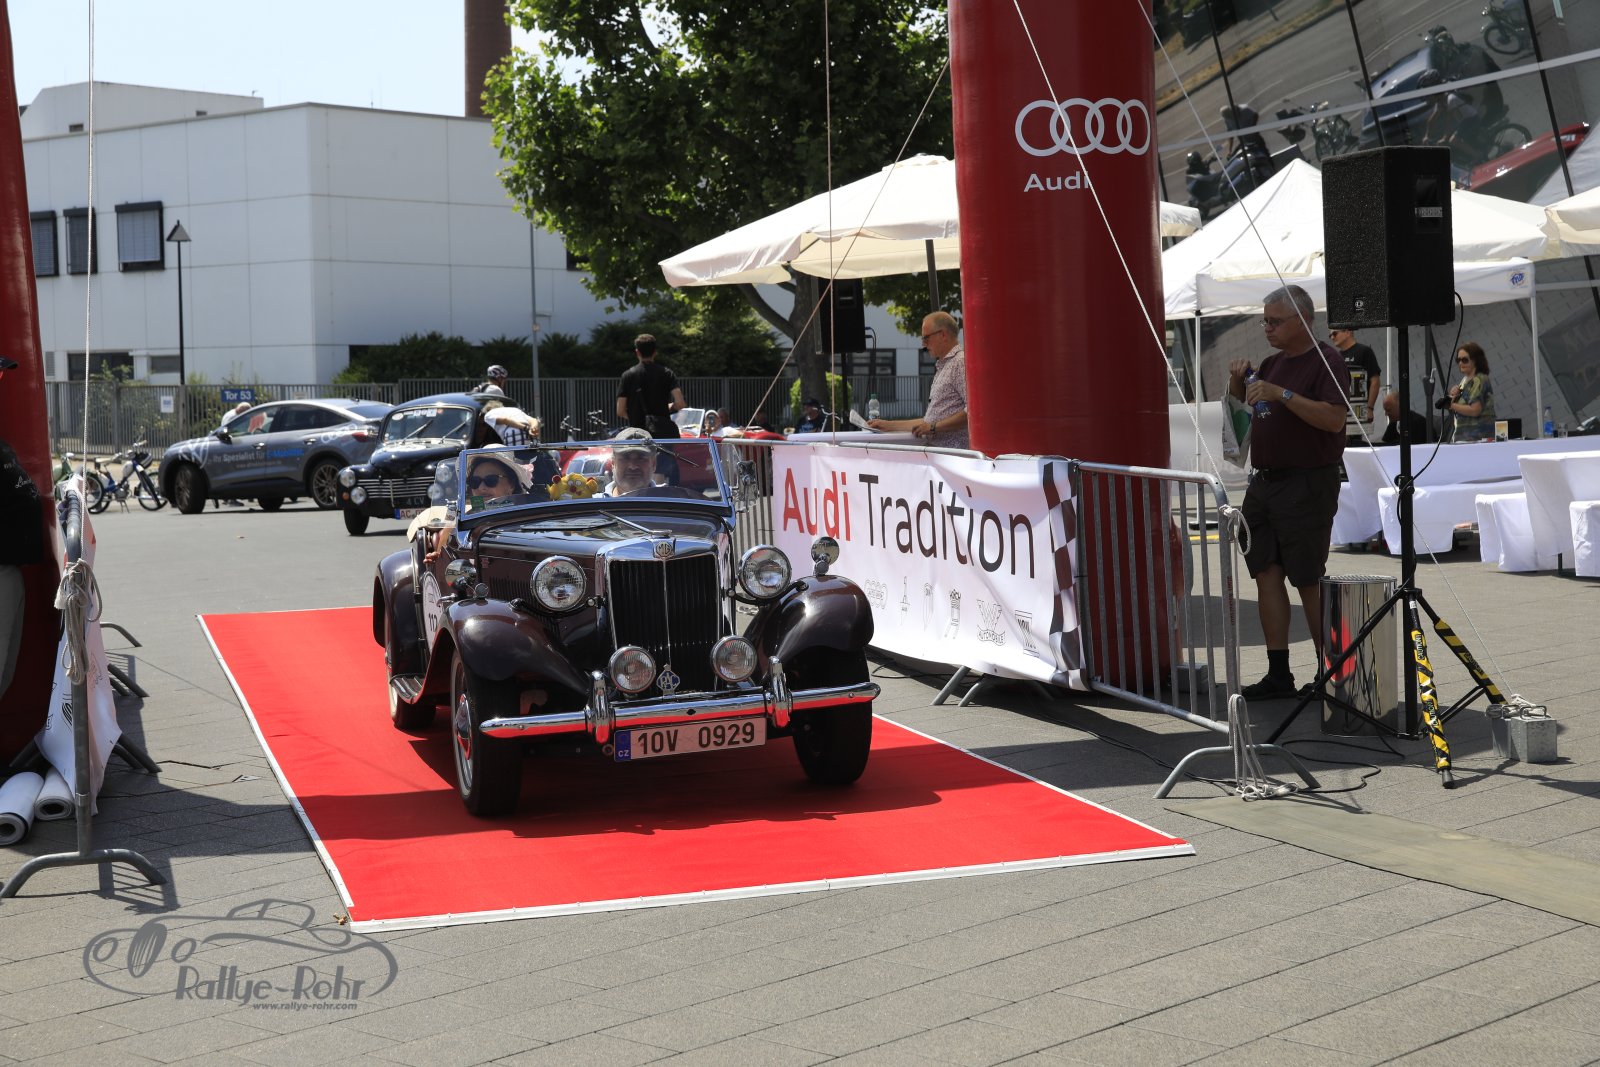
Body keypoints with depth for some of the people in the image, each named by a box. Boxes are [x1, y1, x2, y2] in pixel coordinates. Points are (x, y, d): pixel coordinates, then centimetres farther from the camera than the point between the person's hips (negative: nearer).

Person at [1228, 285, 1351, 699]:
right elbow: (1252, 405, 30)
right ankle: (1278, 674, 7)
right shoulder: (1273, 363, 15)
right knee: (1267, 574, 4)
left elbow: (1334, 418, -22)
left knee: (1308, 580, -4)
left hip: (1307, 485, -8)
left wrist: (1281, 394, -26)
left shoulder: (1326, 360, -9)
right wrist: (1239, 383, 8)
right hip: (1264, 480, 8)